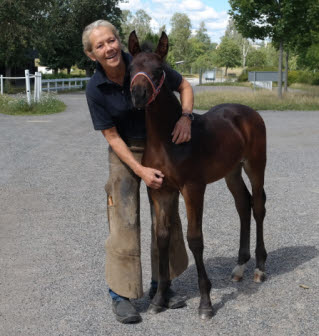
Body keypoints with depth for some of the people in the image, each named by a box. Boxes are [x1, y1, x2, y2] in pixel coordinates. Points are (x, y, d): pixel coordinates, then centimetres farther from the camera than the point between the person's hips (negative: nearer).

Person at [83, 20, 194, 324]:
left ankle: (160, 285, 26)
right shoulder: (95, 89, -17)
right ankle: (120, 294, 10)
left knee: (167, 217, 9)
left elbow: (185, 87, -6)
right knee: (125, 221, -4)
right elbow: (112, 136, -14)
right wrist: (140, 171, -22)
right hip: (125, 153, -2)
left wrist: (185, 116, -25)